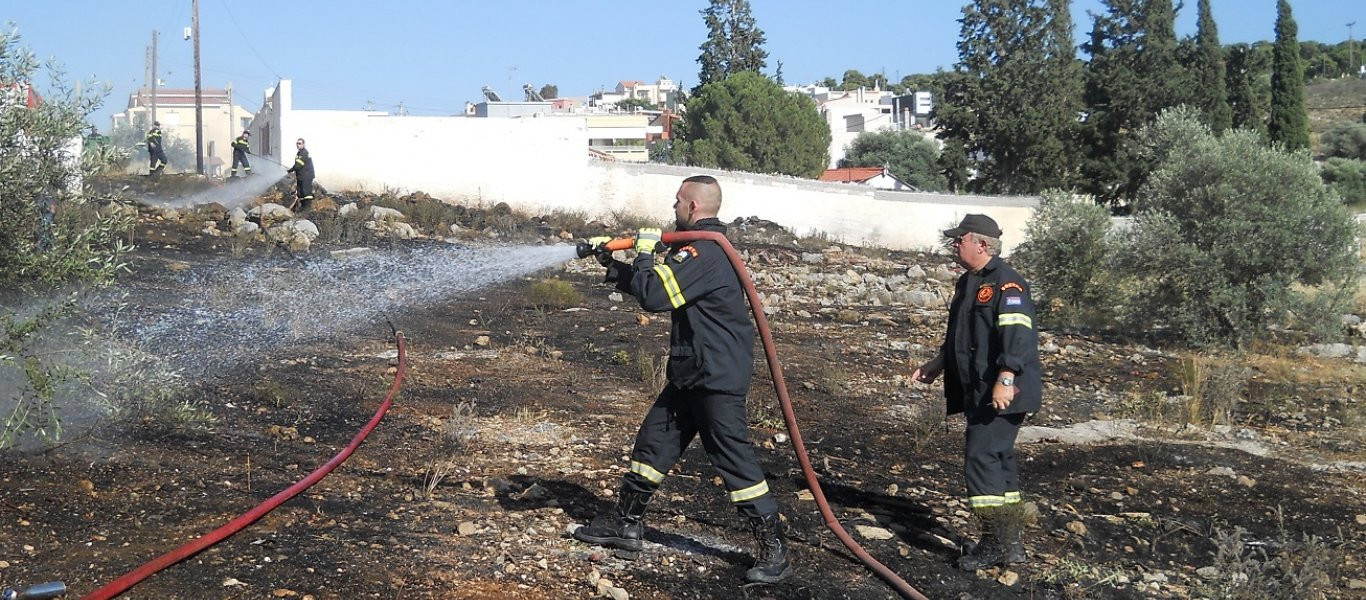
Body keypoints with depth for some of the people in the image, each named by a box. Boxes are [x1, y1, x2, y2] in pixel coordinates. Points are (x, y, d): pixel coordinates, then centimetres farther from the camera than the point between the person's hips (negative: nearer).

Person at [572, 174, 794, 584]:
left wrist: (644, 252, -9)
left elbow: (652, 295, -25)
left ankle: (774, 550, 0)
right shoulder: (702, 248, 14)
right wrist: (613, 266, 15)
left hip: (717, 379, -11)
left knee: (734, 459, -7)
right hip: (691, 374, 11)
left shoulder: (702, 252, -20)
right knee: (653, 443, 15)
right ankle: (626, 523, 27)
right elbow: (655, 287, 23)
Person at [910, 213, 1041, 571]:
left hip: (1001, 394, -10)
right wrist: (937, 365, 25)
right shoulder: (967, 284, 18)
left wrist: (1005, 380, -30)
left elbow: (1016, 334, -24)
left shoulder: (1007, 283, -13)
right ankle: (1010, 544, 20)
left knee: (982, 456, -13)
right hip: (978, 393, 10)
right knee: (999, 460, 13)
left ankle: (995, 543, -7)